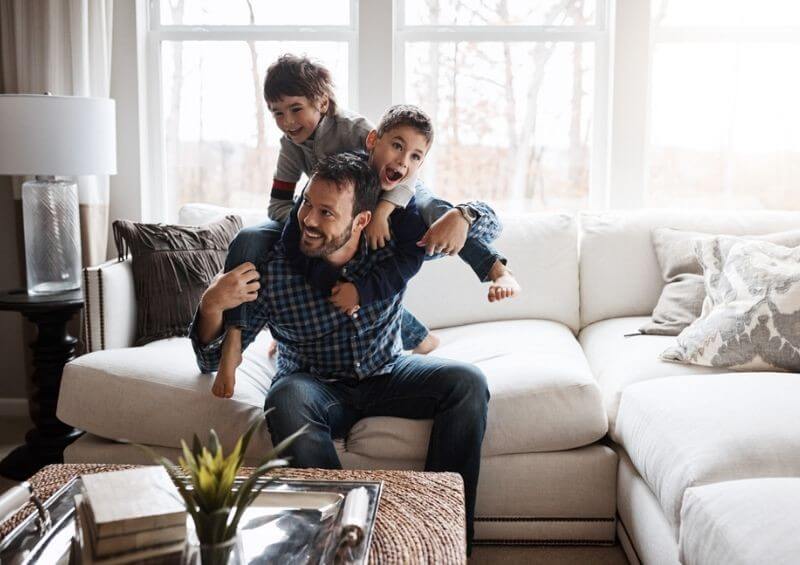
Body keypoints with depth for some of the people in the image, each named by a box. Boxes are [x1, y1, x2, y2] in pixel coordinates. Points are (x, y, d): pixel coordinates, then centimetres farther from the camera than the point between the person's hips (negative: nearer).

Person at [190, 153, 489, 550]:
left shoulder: (393, 242, -15)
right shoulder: (271, 269, -20)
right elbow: (212, 361, -14)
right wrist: (211, 307, -36)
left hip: (387, 374, 2)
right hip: (315, 385, -2)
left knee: (468, 383, -21)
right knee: (286, 400, -35)